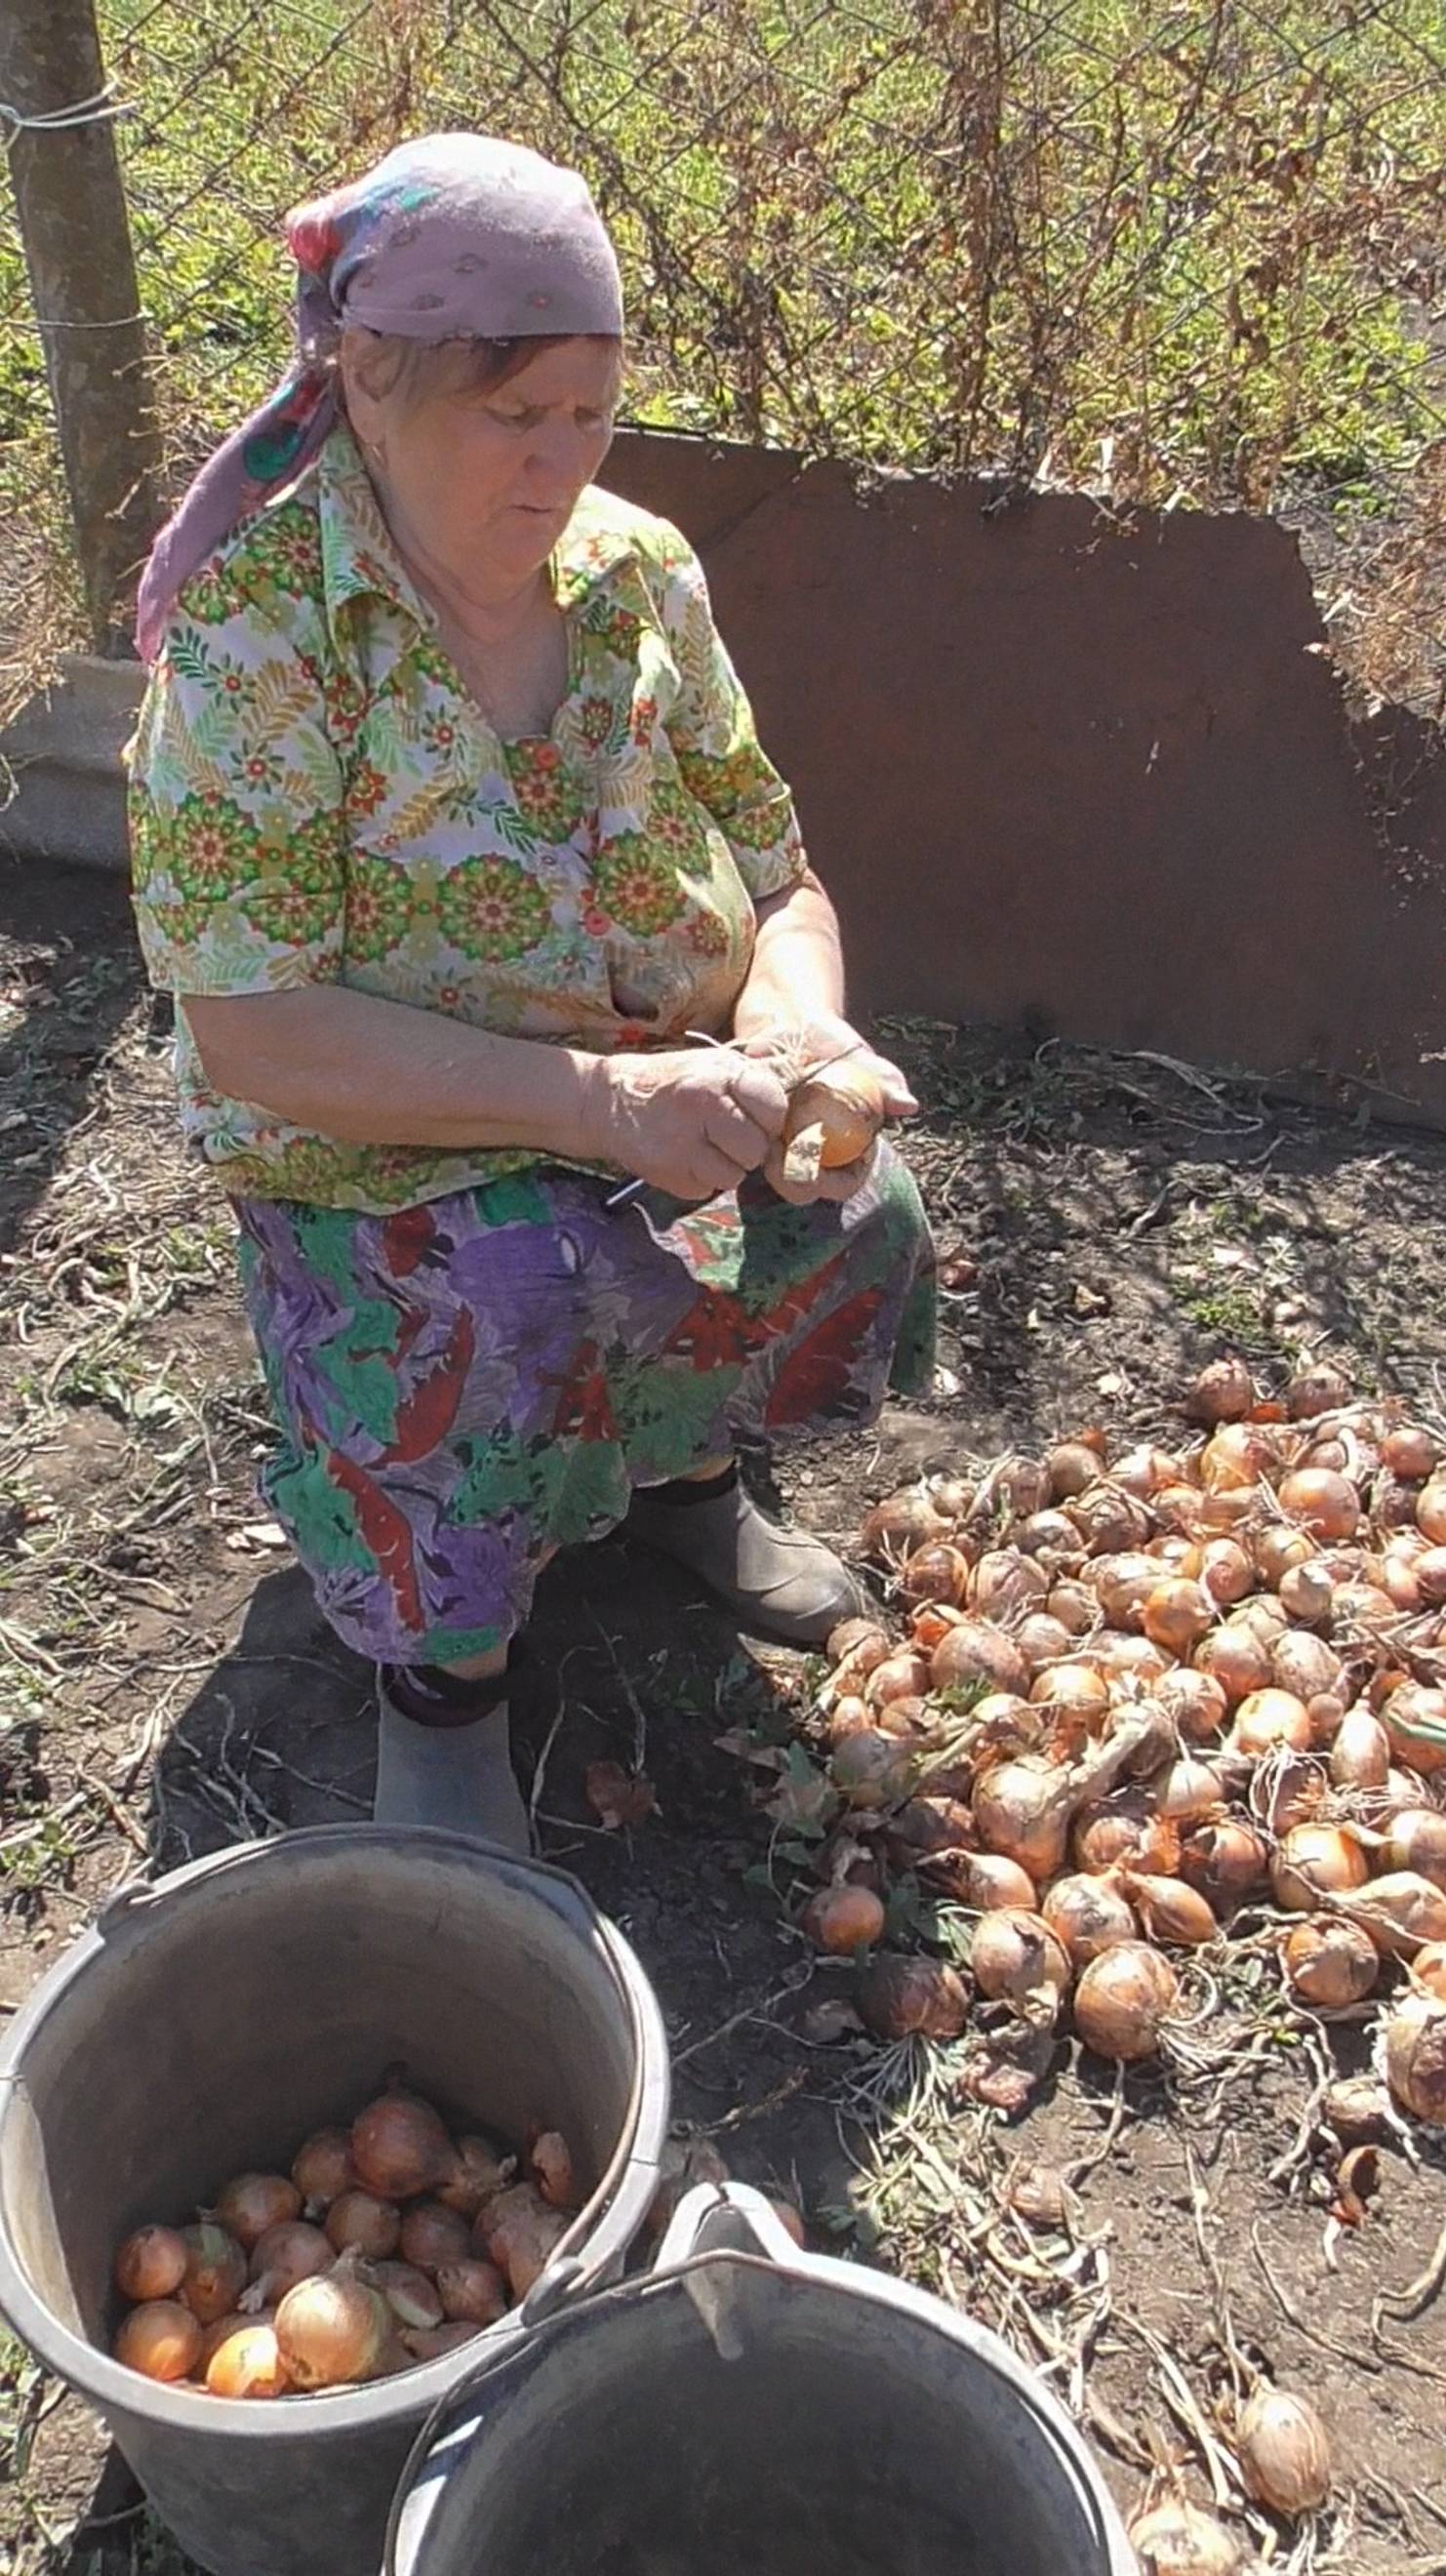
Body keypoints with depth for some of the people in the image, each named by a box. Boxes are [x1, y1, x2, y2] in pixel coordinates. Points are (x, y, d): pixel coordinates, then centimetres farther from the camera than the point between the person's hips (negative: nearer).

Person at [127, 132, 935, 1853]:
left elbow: (777, 877, 3)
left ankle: (679, 1464, 13)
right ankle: (441, 1660, -2)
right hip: (372, 1144, -4)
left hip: (666, 1088, 5)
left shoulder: (639, 574, -3)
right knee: (511, 1308, -33)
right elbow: (249, 1032, -23)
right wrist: (602, 1096, -32)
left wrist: (794, 1018, -21)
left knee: (856, 1227, -20)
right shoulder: (256, 632, -19)